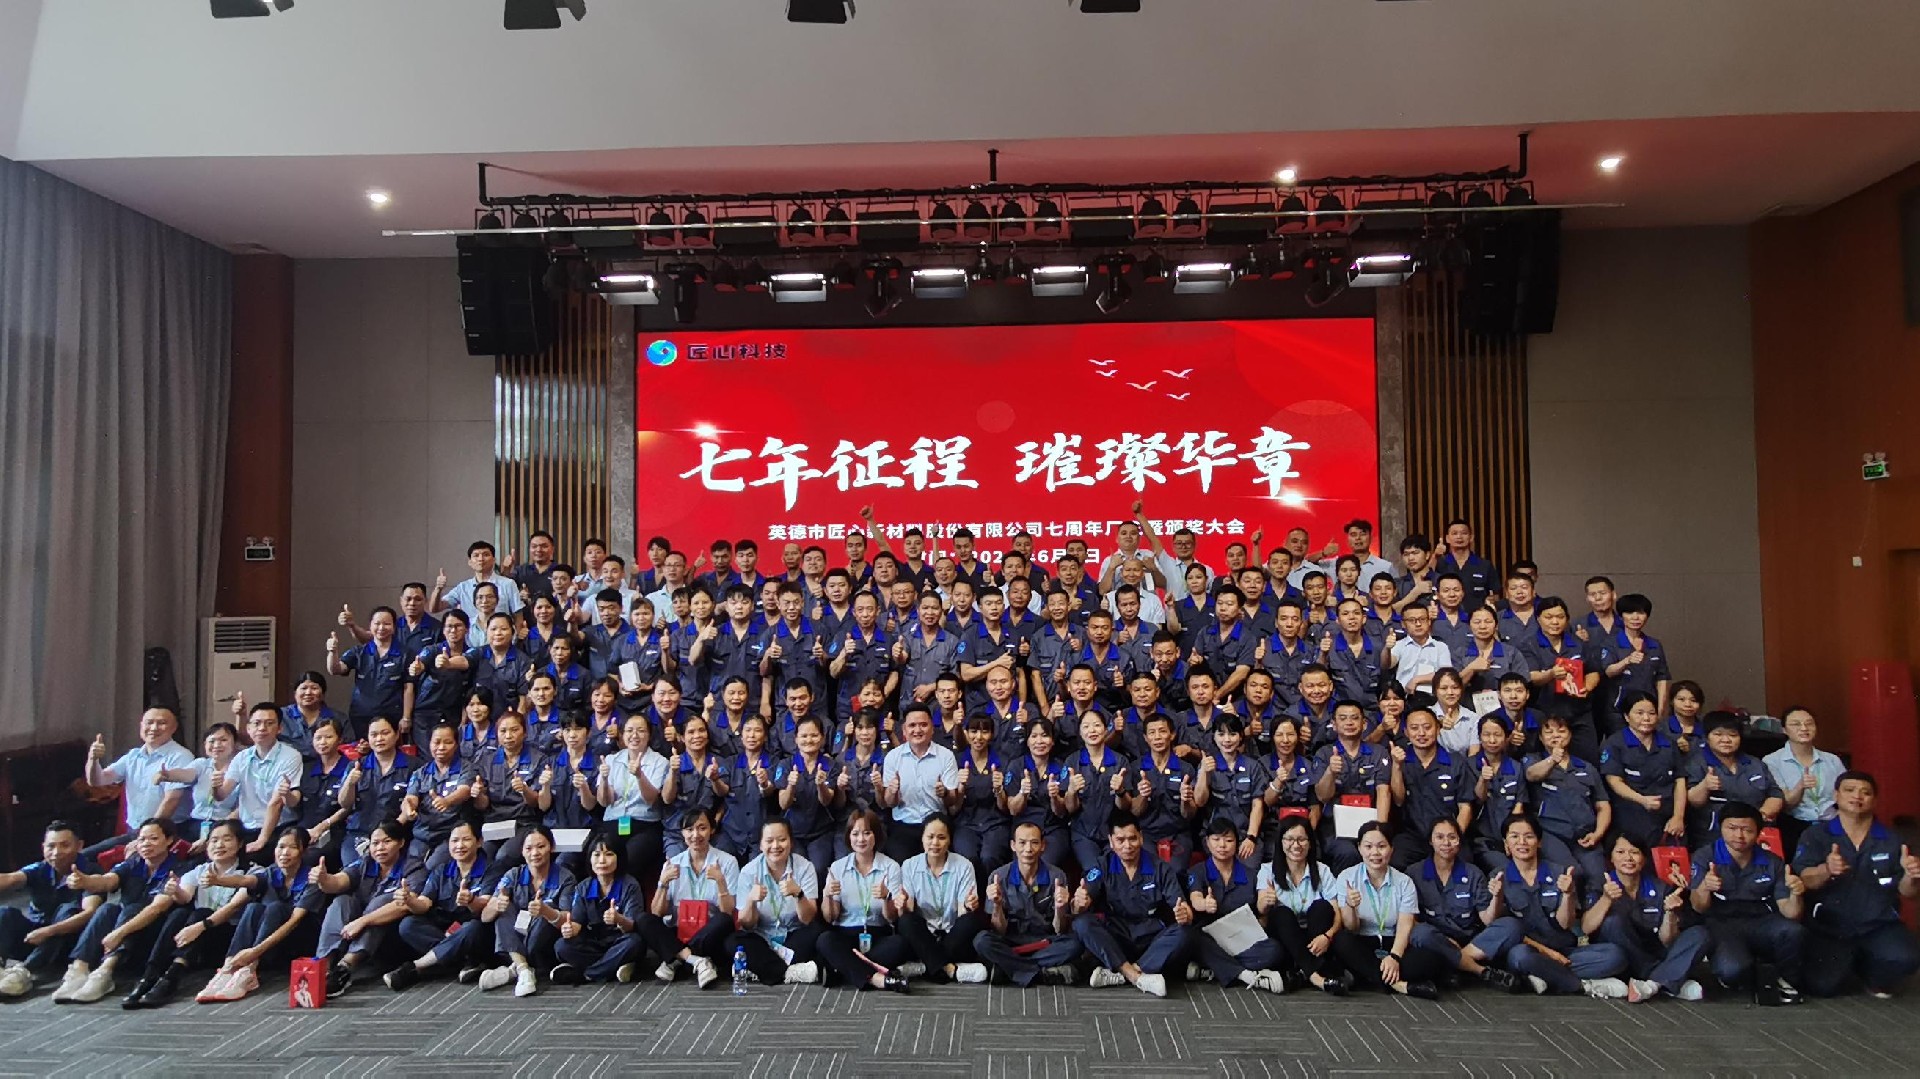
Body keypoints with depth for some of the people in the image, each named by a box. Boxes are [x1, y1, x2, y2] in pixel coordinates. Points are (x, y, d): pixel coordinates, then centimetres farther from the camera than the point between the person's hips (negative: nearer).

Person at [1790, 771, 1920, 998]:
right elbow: (1804, 882, -12)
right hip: (1828, 927, -2)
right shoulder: (1815, 836, 0)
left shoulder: (1891, 840, 7)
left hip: (1879, 926, 2)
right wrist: (1826, 870, -35)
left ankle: (1873, 976, 8)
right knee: (1824, 985, -19)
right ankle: (1848, 963, 18)